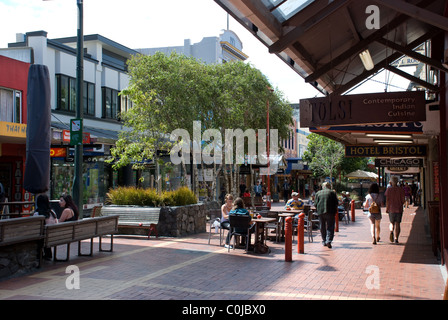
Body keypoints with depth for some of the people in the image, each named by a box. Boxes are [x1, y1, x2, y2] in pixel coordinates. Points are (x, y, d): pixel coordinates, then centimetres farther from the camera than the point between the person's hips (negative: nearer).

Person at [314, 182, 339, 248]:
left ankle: (324, 241, 18)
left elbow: (315, 203, 4)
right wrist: (334, 211, 14)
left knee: (322, 227, 13)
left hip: (320, 212, 2)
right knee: (330, 227, 0)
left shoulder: (318, 193, 9)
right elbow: (336, 203, 1)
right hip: (330, 212, -2)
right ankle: (328, 241, -16)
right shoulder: (332, 193, 4)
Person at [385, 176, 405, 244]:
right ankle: (396, 238, -1)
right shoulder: (401, 189, -1)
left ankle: (391, 232, -14)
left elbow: (387, 200, -5)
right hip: (399, 209, 0)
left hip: (391, 208, 0)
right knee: (397, 223, 5)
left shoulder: (388, 189, -3)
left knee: (392, 223, 15)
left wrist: (387, 208, 4)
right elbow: (403, 200, -3)